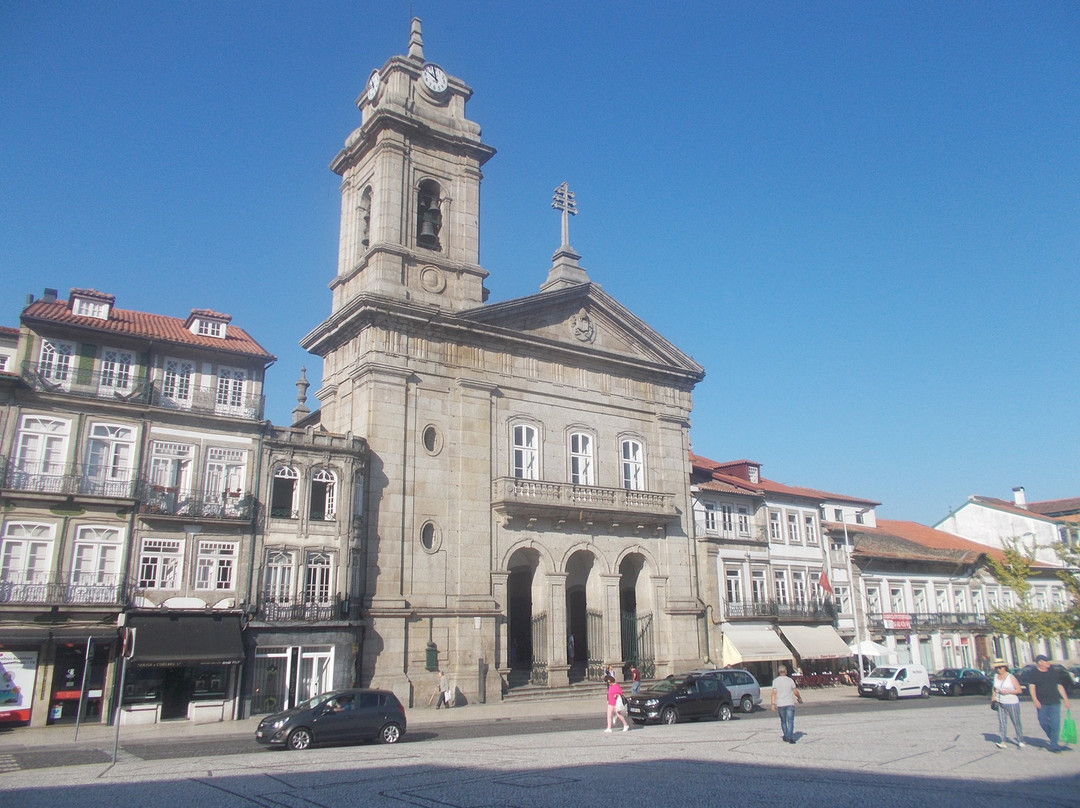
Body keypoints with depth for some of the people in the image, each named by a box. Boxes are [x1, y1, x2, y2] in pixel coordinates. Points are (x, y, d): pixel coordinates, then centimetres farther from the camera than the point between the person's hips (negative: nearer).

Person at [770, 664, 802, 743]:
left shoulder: (775, 681, 1)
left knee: (783, 721, 17)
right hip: (790, 704, -2)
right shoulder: (790, 680, -2)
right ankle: (790, 737, -17)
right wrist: (799, 698, 20)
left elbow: (774, 692, -6)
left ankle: (786, 737, 25)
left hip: (780, 704, 2)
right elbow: (795, 692, 1)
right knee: (790, 721, -4)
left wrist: (773, 703, -6)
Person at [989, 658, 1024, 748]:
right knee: (1002, 722, -4)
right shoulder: (995, 676, 8)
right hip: (1000, 703, 4)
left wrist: (1007, 691, -17)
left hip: (1012, 703, -4)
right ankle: (1003, 742, -5)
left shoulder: (1011, 677, -6)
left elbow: (1019, 690, -8)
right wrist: (993, 696, 7)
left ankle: (1020, 741, 17)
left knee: (1016, 722, 4)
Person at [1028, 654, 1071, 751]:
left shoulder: (1054, 672, 10)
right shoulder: (1033, 674, 0)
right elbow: (1032, 687, -4)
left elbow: (1060, 686, 15)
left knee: (1055, 724, -6)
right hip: (1041, 703, -2)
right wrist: (1035, 700, -15)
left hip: (1055, 703, 2)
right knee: (1043, 723, 0)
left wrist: (1065, 699, 11)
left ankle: (1054, 744, 2)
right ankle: (1053, 739, 25)